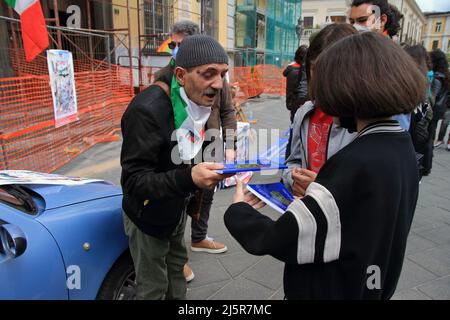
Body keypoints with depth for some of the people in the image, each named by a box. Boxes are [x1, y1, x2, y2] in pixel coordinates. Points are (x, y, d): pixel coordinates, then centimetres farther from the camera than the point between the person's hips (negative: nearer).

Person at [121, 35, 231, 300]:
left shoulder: (199, 102, -4)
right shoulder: (147, 110, -30)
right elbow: (133, 181, -30)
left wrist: (192, 199, 7)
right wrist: (189, 178, -43)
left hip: (177, 211, 7)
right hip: (148, 217, -6)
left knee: (177, 272, 22)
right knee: (153, 288, 9)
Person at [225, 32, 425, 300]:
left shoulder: (357, 164, -33)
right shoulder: (401, 146, -4)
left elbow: (278, 241, -29)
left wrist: (238, 210, -12)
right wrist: (314, 191, 1)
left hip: (332, 290, -7)